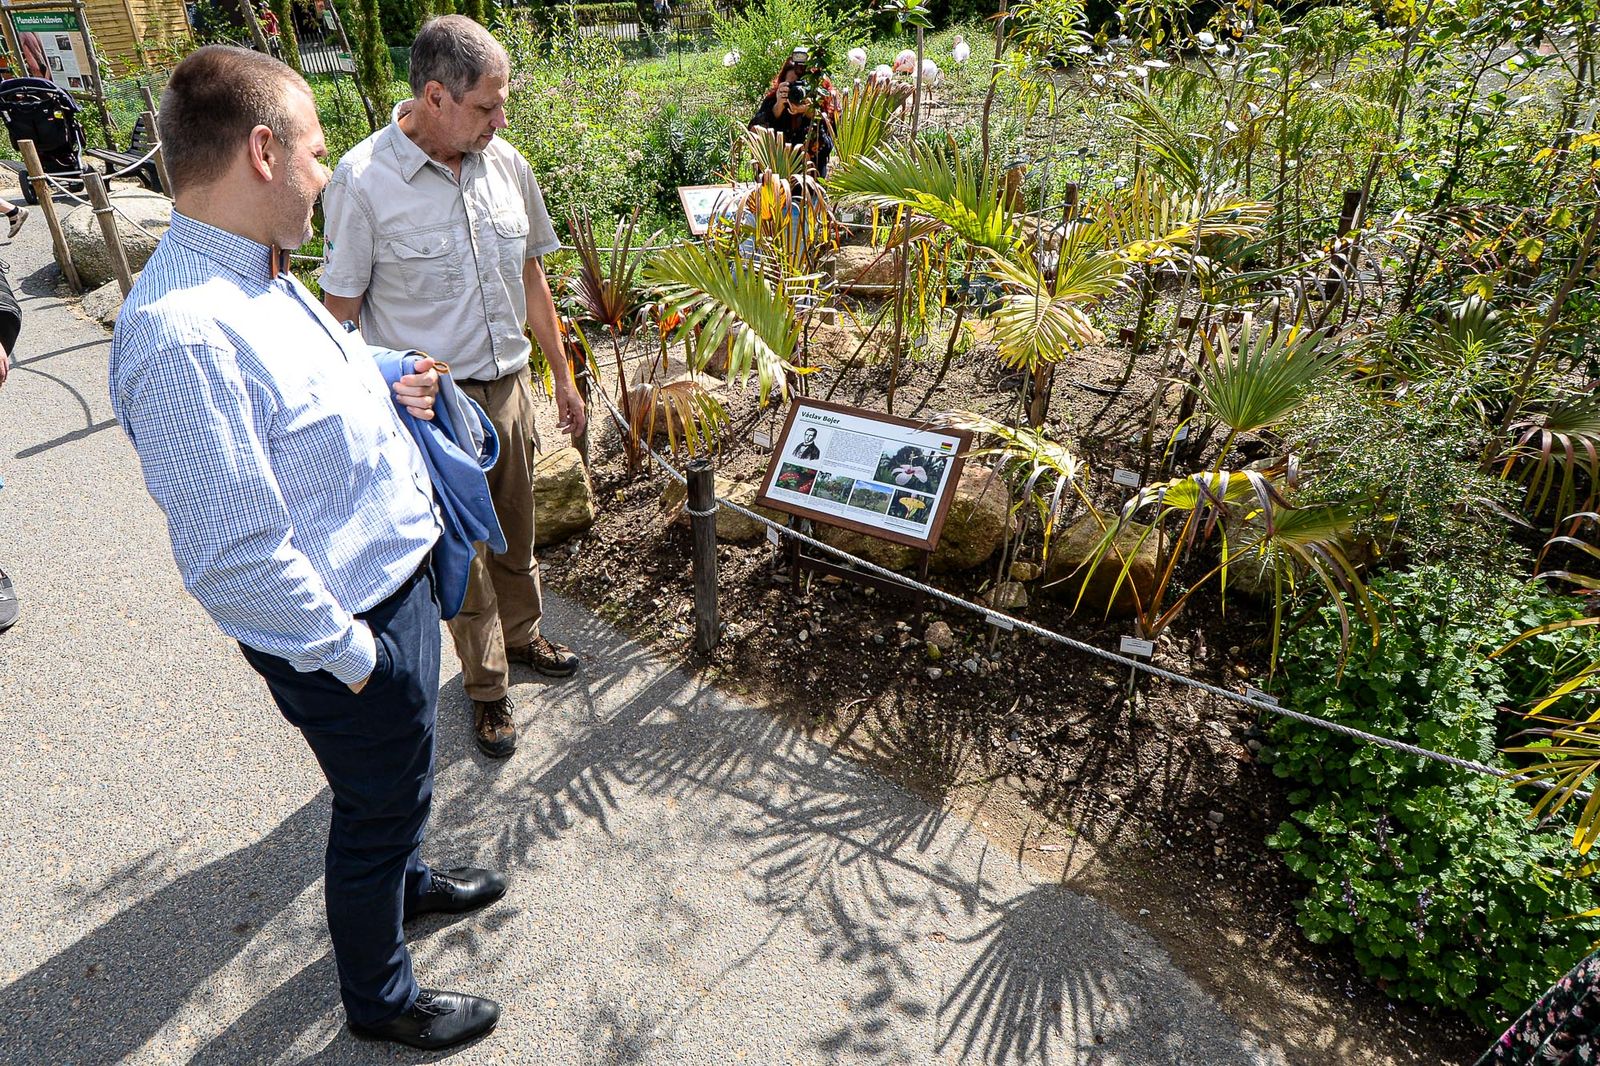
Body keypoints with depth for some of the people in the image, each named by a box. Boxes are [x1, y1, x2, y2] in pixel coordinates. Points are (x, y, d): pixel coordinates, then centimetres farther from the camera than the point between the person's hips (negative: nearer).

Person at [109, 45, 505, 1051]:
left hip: (398, 580, 9)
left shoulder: (262, 278, 2)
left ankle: (405, 880, 59)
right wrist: (351, 651, -19)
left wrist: (389, 392, 2)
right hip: (348, 631, -9)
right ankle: (379, 997, 41)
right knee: (381, 802, 14)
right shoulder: (182, 334, -30)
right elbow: (235, 558, -29)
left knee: (398, 782, 30)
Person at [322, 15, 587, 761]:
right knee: (460, 551, 10)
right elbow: (341, 309, -11)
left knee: (515, 531, 20)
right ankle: (487, 684, 28)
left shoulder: (505, 163, 0)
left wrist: (562, 376, 13)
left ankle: (522, 635, 45)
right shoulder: (365, 181, -15)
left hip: (508, 388, 5)